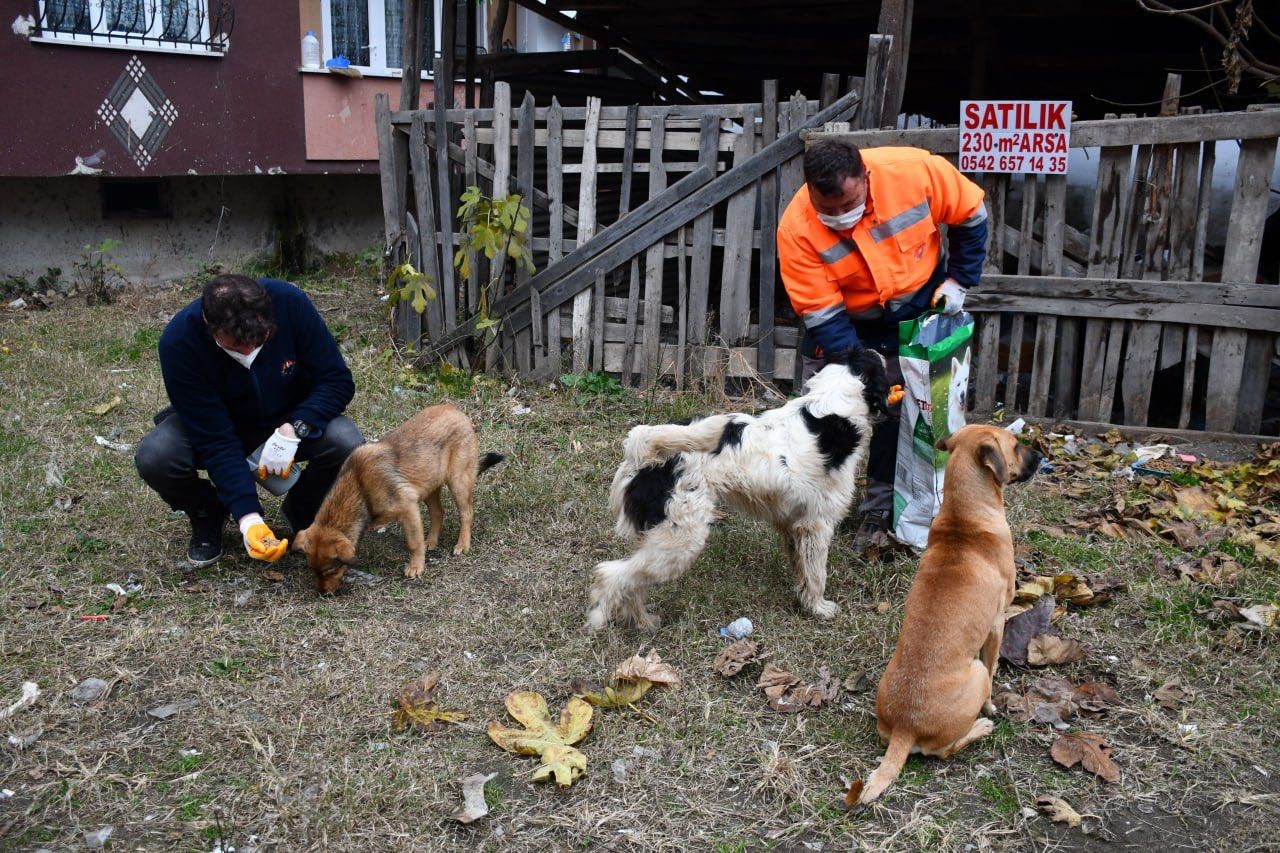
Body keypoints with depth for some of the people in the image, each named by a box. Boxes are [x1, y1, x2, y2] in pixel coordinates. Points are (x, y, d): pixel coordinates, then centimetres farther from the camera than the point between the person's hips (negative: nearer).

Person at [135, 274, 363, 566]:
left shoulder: (290, 302, -29)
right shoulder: (178, 341, -31)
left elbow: (338, 380, -20)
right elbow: (216, 440, -30)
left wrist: (293, 429, -36)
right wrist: (248, 517, -38)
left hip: (290, 421, 1)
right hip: (214, 424, 0)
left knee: (347, 444, -31)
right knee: (155, 456, -31)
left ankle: (302, 509, 4)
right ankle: (206, 515, 4)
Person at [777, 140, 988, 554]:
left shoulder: (915, 170, -29)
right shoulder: (796, 228, -31)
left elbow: (970, 215, -8)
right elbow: (822, 314, -26)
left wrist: (959, 280, -8)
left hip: (919, 306, 1)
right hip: (844, 318, 0)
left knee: (899, 409, 1)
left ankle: (879, 511, 12)